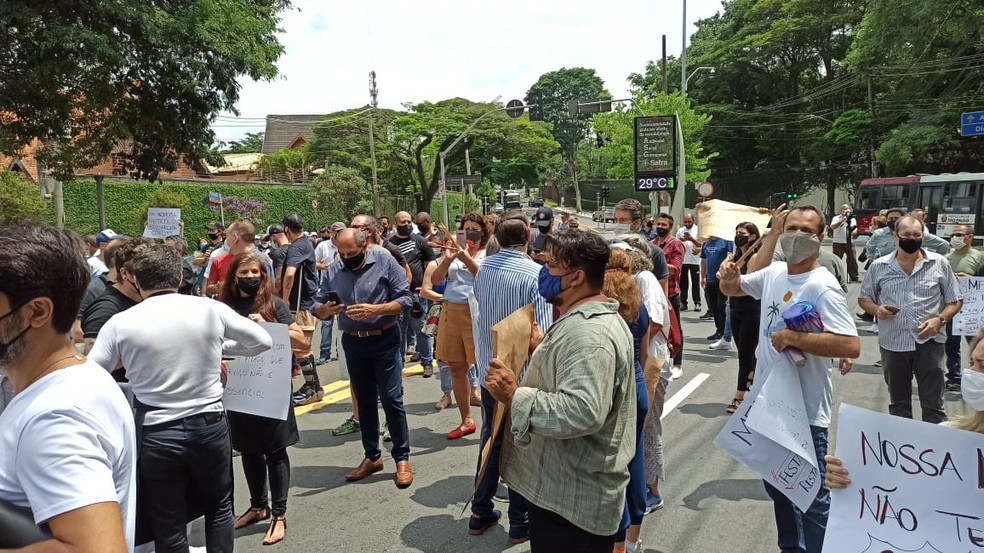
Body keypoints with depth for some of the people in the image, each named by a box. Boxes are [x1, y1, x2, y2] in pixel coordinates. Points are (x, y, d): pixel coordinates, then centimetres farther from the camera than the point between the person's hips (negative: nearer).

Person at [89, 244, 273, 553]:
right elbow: (263, 342, 5)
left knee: (169, 528, 13)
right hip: (210, 426, 1)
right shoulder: (210, 309, -5)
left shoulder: (120, 324, -8)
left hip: (156, 434, -1)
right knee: (218, 507, 24)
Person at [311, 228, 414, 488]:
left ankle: (402, 458, 8)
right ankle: (372, 456, 27)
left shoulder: (385, 263, -10)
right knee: (364, 401, 14)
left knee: (391, 400, -4)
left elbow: (405, 299, -13)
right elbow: (316, 308, 2)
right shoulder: (333, 271, 1)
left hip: (384, 340, -4)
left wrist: (375, 309, -26)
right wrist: (326, 309, -21)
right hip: (352, 343, 4)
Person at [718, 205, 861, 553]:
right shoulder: (773, 273, 3)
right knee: (778, 486, 24)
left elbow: (851, 346, -29)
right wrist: (728, 276, -3)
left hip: (804, 411, -8)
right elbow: (733, 288, 19)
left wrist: (792, 337, -28)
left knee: (812, 497, 6)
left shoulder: (823, 287, -20)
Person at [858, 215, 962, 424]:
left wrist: (940, 319, -15)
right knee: (898, 403, 16)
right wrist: (876, 310, -12)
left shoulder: (939, 263, -1)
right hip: (893, 344, 2)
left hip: (929, 343, -2)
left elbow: (955, 301, 4)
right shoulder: (879, 266, 1)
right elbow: (864, 298, 10)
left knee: (933, 405, 3)